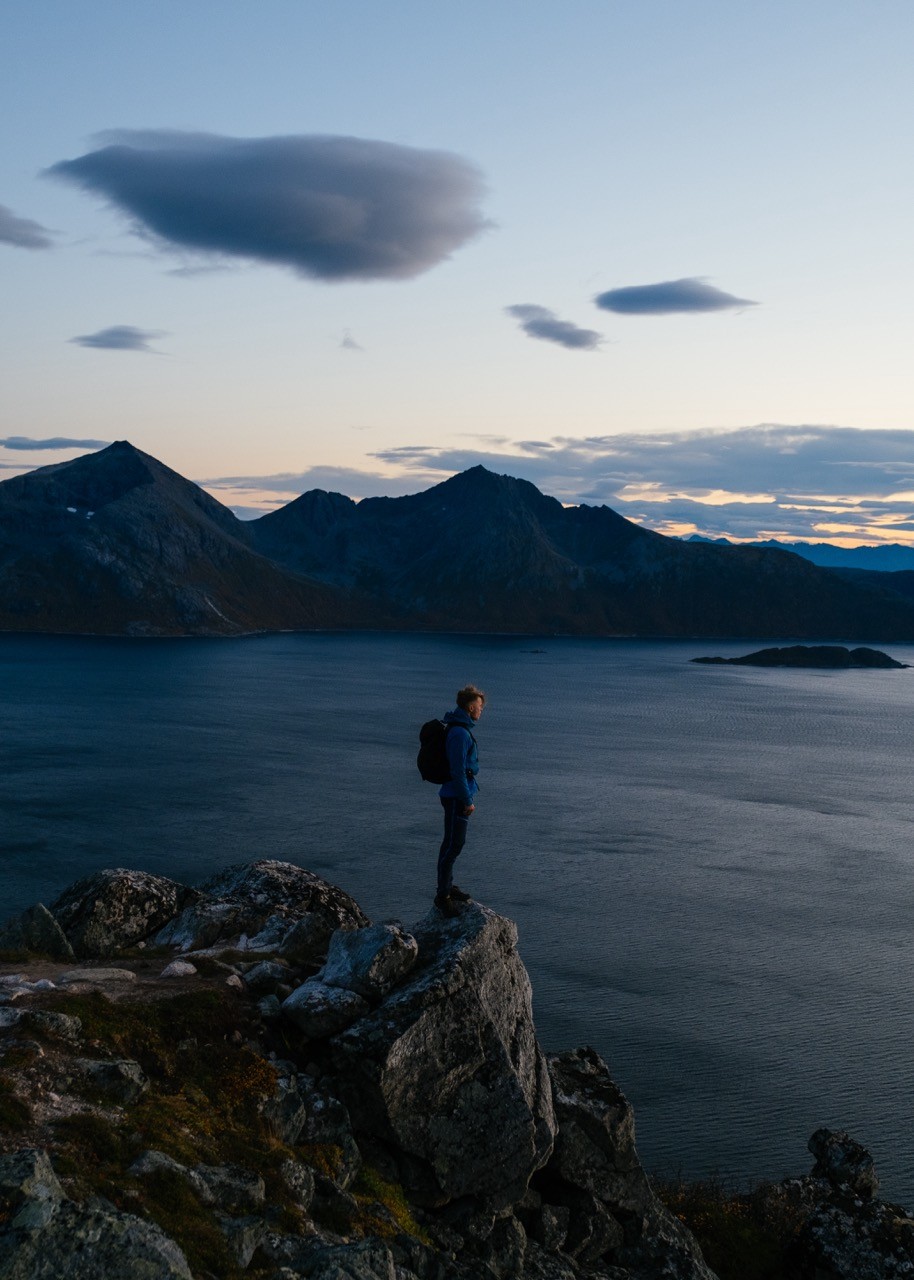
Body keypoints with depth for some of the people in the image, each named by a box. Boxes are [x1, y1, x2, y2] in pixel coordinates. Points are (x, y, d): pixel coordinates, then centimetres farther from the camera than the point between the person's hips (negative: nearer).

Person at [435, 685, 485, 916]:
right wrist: (468, 801, -18)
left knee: (451, 843, 19)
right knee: (454, 845, -7)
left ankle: (447, 886, 30)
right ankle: (443, 896, -3)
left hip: (454, 795, 11)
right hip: (457, 797, -11)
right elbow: (458, 771, -23)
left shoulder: (460, 729, 12)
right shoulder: (460, 734, -21)